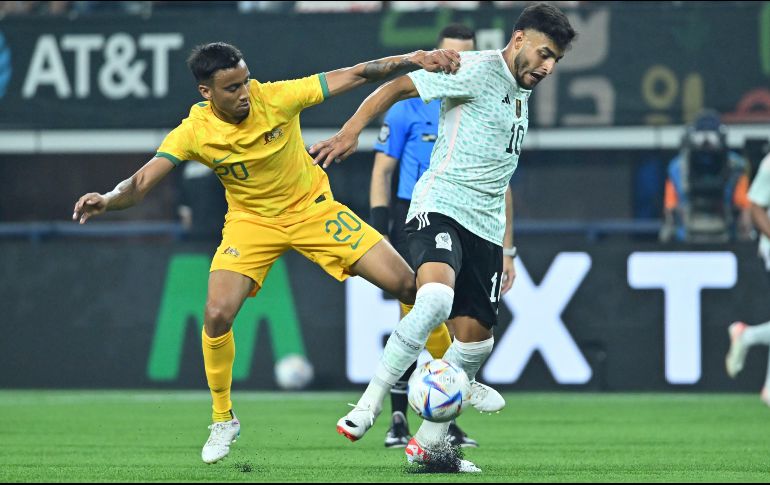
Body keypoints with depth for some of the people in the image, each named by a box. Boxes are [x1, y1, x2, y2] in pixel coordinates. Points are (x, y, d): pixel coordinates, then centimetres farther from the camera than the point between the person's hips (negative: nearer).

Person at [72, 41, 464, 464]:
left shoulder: (277, 97, -23)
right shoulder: (193, 133, -21)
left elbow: (354, 76, -19)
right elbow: (140, 184, -24)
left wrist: (411, 60, -30)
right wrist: (107, 200, -45)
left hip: (312, 207, 0)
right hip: (251, 220, 0)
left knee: (405, 284, -7)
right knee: (217, 314, -19)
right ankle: (223, 420, 5)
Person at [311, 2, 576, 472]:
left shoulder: (521, 97, 20)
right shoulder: (476, 69, -6)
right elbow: (397, 86, -7)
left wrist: (505, 248, 30)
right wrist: (351, 132, -20)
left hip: (485, 227, 8)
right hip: (440, 206, -8)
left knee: (476, 339, 4)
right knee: (436, 298, -33)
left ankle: (429, 442, 15)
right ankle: (370, 404, -23)